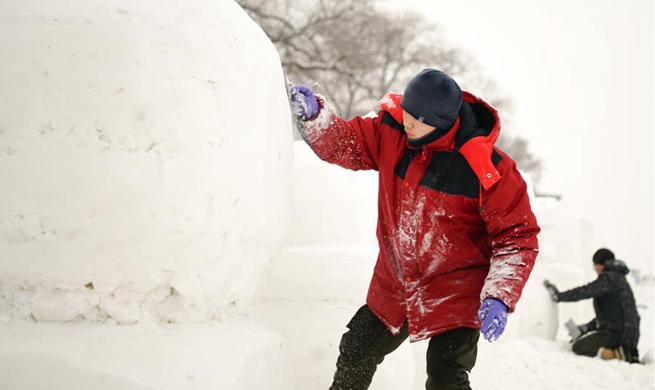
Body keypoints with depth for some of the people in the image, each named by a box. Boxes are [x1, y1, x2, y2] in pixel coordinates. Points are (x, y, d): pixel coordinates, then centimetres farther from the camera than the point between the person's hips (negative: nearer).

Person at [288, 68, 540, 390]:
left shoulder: (488, 169, -23)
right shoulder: (391, 132, -10)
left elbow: (517, 236, -17)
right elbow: (344, 143, 3)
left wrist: (500, 297, -26)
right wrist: (313, 114, -17)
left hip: (455, 298, -5)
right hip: (393, 288, 5)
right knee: (355, 355, 17)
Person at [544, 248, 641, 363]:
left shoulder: (609, 278, -9)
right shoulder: (619, 278, 22)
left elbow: (585, 291, -17)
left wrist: (559, 295, -8)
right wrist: (588, 327, 23)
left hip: (614, 333, -10)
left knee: (578, 346, -11)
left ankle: (618, 354, -22)